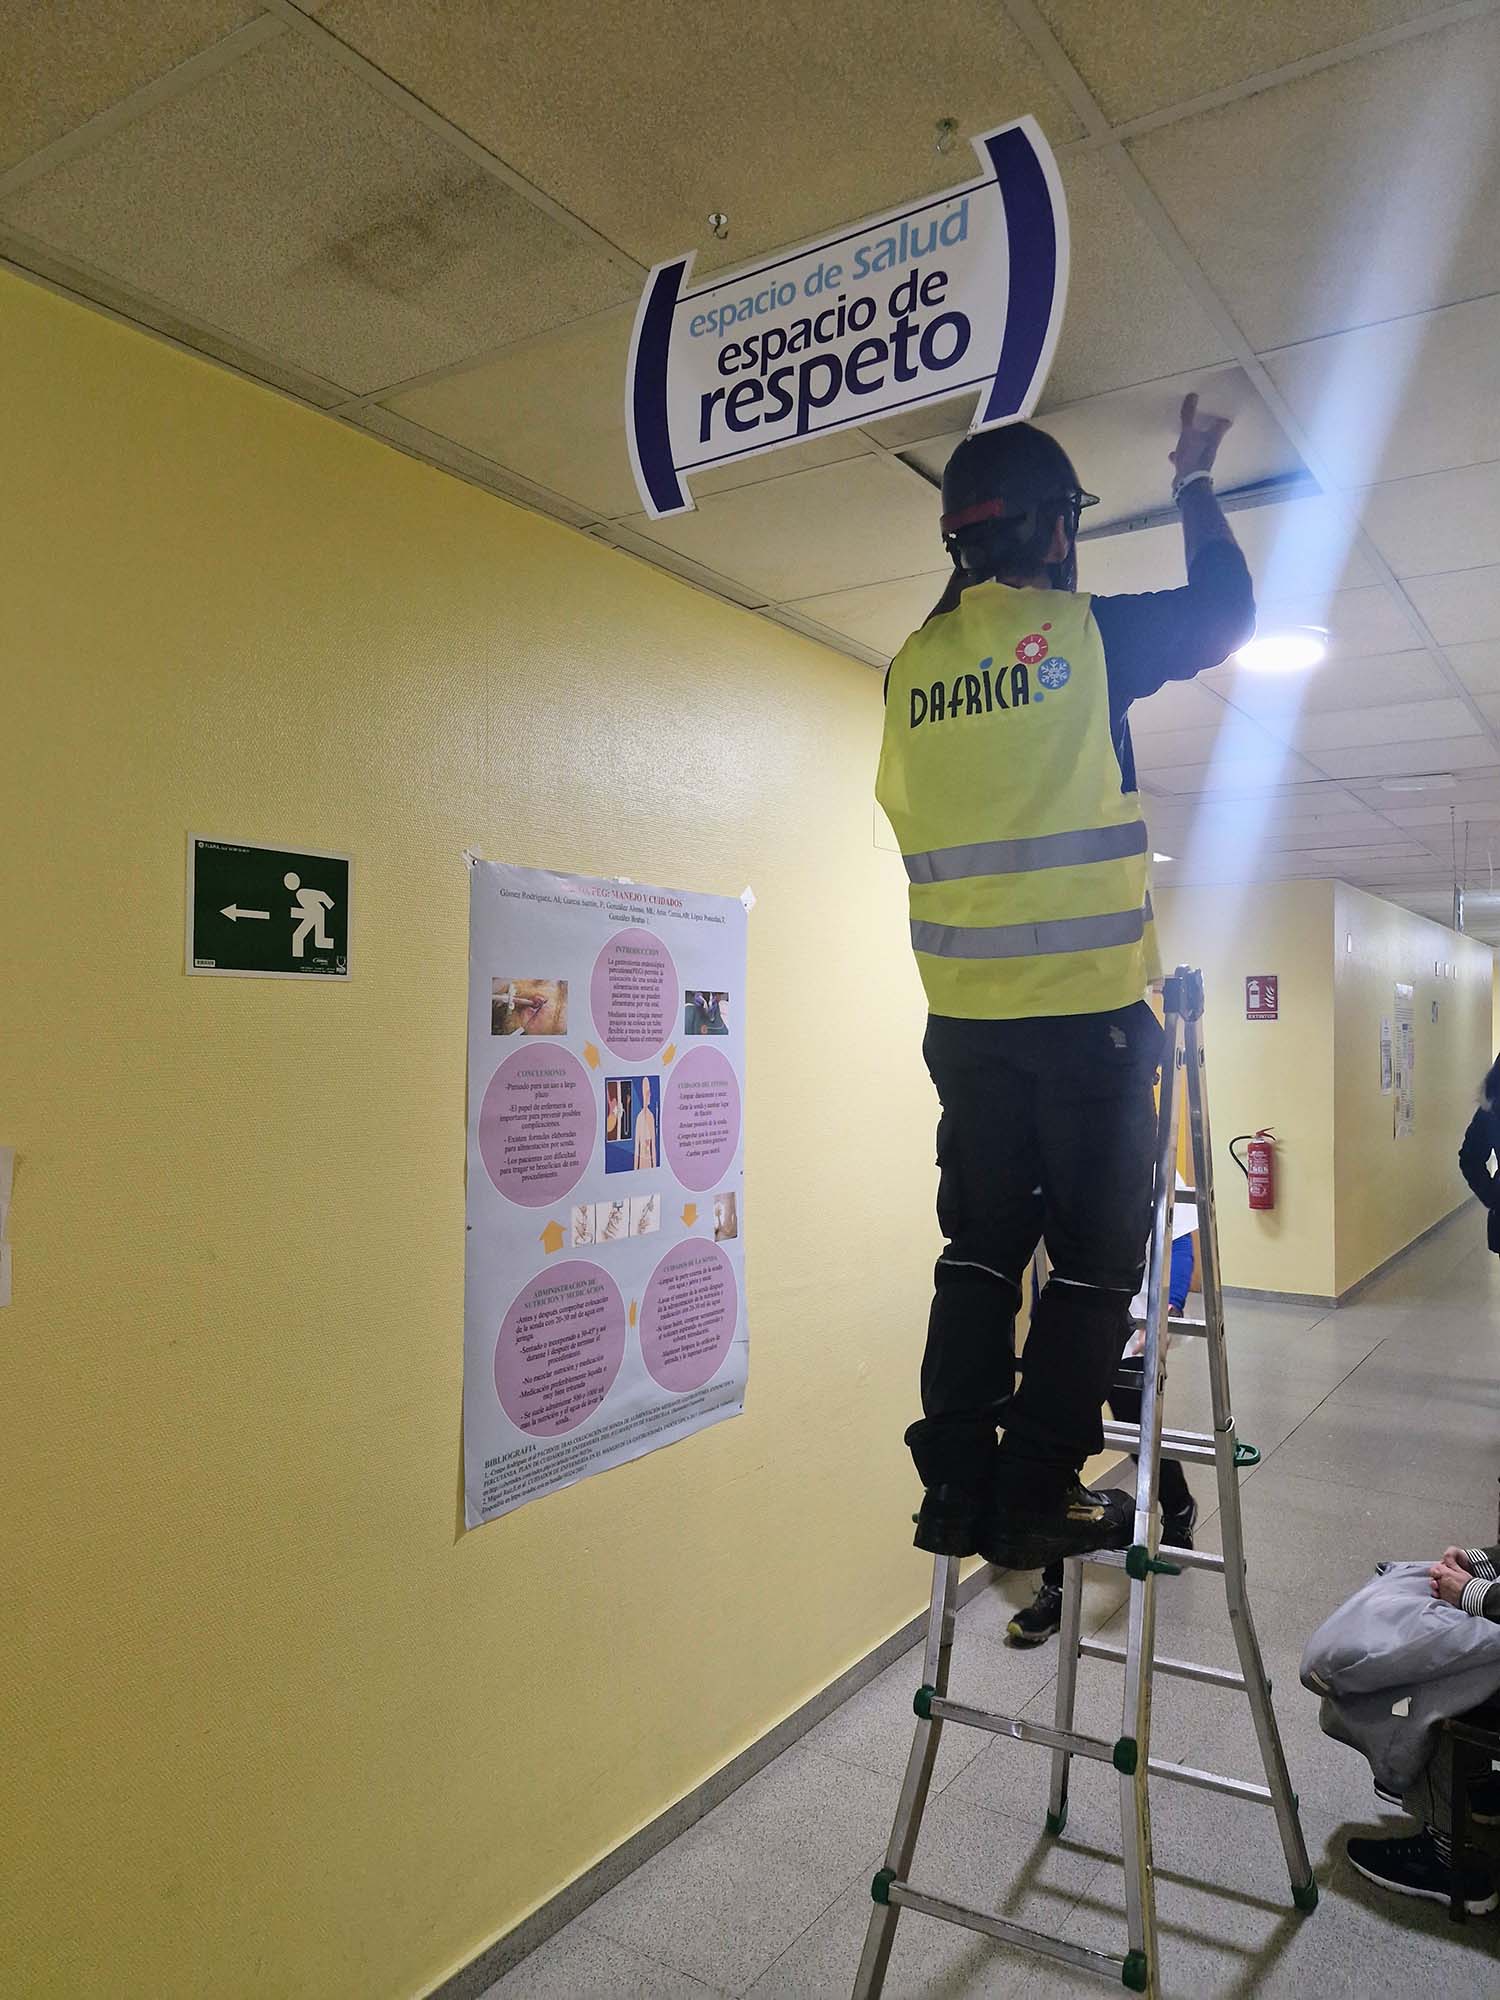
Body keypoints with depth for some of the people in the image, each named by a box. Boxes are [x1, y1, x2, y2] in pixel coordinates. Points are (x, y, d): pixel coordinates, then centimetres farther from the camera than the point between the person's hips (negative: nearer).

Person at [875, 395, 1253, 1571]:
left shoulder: (915, 665, 8)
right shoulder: (1088, 634, -6)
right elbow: (1230, 612, 10)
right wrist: (1195, 483, 25)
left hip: (966, 1014, 5)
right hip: (1088, 1008, -5)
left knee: (979, 1248, 13)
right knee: (1094, 1257, 5)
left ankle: (957, 1487, 16)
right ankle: (1036, 1497, 8)